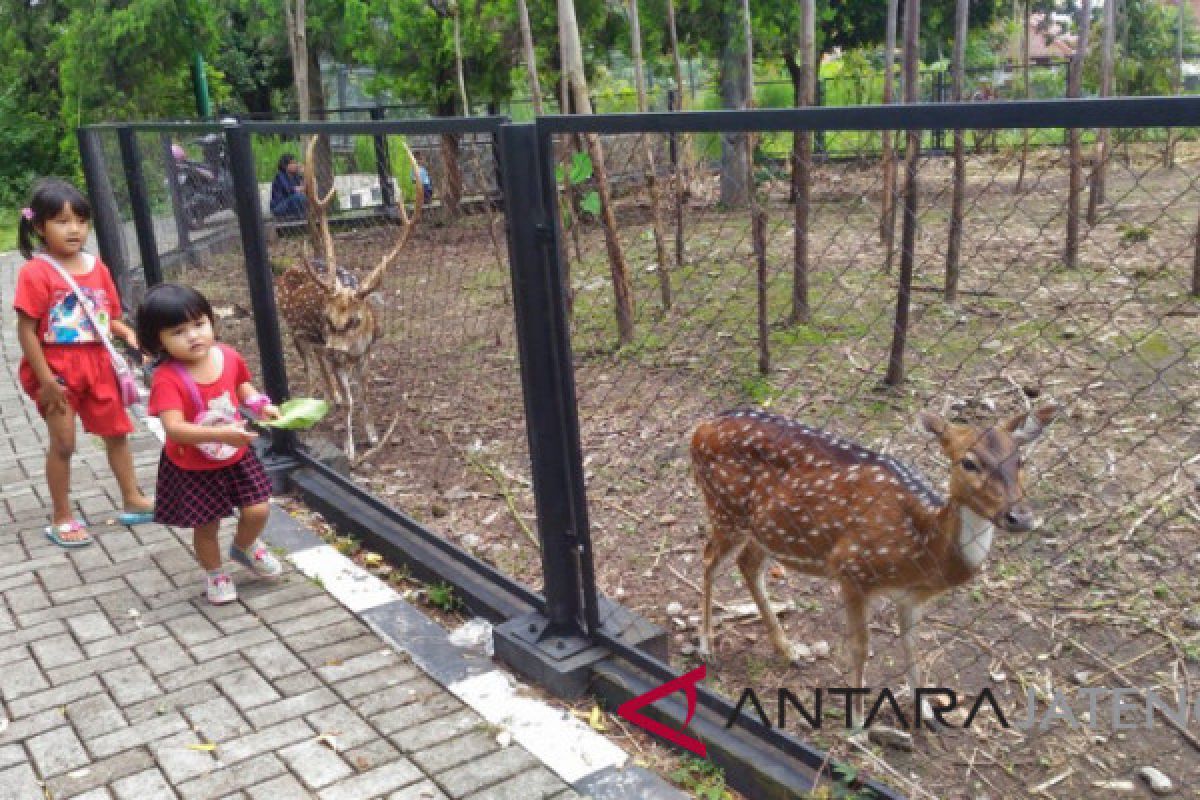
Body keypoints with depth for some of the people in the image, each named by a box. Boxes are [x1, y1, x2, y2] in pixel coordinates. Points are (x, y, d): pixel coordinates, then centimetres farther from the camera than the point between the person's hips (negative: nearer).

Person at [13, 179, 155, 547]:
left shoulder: (96, 267, 2)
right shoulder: (35, 272, -15)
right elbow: (26, 330, -16)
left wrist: (127, 333, -11)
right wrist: (45, 379, -18)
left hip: (97, 363, 6)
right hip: (56, 369, -6)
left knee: (116, 432, 15)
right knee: (63, 444, 2)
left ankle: (133, 502, 30)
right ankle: (61, 519, 18)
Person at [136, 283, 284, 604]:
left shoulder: (228, 356, -13)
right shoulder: (167, 379, -29)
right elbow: (174, 428, -39)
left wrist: (261, 405, -9)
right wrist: (221, 434, -50)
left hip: (236, 457, 4)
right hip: (191, 468, -4)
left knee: (257, 510, 4)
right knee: (206, 526, 11)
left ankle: (244, 547, 39)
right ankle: (214, 573, 41)